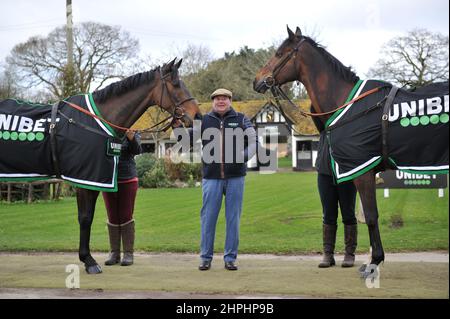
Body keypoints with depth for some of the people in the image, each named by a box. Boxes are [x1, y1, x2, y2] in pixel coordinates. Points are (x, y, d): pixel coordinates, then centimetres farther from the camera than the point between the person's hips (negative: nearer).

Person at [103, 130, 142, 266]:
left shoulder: (132, 135, -2)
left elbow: (137, 150, -17)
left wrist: (131, 139, -35)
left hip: (128, 181, -2)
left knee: (126, 216, 2)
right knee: (112, 217, 8)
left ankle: (128, 253, 9)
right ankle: (114, 252, 16)